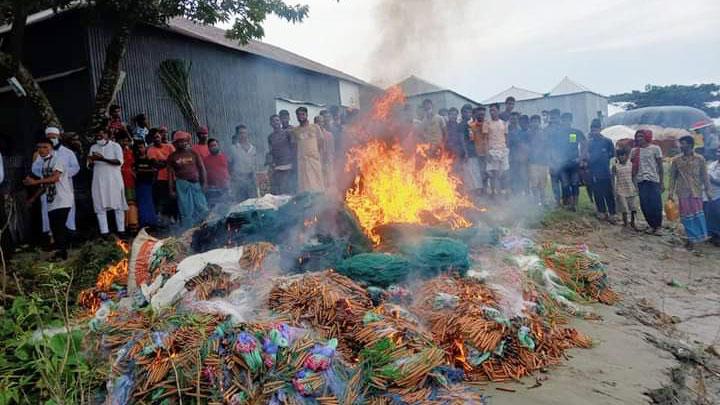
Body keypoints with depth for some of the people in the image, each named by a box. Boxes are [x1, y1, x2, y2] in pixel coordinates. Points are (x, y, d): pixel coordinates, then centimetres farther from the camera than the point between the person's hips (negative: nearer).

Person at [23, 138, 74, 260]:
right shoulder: (44, 163, 17)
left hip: (62, 200, -8)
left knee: (59, 226, -11)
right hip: (51, 202, 8)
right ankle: (61, 252, 12)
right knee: (54, 227, 6)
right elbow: (45, 184, 21)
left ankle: (61, 252, -5)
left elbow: (55, 177, -21)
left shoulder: (57, 159, -7)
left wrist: (34, 182, -24)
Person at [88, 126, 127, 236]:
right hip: (99, 180, 3)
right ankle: (104, 231, 2)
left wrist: (103, 159, -22)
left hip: (114, 179, -3)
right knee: (100, 206, -1)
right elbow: (90, 165, 11)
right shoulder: (93, 147, 13)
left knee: (118, 205, -1)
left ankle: (121, 230, 4)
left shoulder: (115, 146, 1)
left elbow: (119, 161, -12)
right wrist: (91, 161, -12)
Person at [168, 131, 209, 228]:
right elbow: (171, 174, 6)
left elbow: (202, 168, 8)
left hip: (196, 183, 2)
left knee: (203, 209, -3)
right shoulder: (173, 156, 6)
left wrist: (204, 183, -1)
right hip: (182, 184, -2)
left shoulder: (194, 153, 10)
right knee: (186, 211, 0)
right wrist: (171, 190, 1)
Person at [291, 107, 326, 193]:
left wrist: (321, 158, -2)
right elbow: (294, 146, 15)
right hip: (302, 161, 1)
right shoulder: (295, 130, 13)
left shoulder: (315, 127, 9)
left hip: (315, 158, -1)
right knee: (304, 185, -5)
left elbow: (320, 143, 7)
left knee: (317, 183, -5)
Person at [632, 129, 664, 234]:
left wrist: (662, 183, -3)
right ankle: (651, 225, 17)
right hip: (641, 181, 3)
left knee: (656, 205, -4)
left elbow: (660, 166, 1)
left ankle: (658, 226, 11)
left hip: (653, 180, -3)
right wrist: (634, 183, 7)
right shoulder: (634, 151, 8)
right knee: (645, 205, 2)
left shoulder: (655, 149, 0)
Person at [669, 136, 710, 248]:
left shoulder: (700, 159, 0)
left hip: (696, 191, -1)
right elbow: (672, 177, 5)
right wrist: (671, 192, 1)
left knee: (698, 213, -2)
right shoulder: (676, 160, 2)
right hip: (683, 192, 1)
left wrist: (707, 190, 3)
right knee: (686, 215, 3)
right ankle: (692, 238, 13)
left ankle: (700, 236, 13)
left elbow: (704, 176, 4)